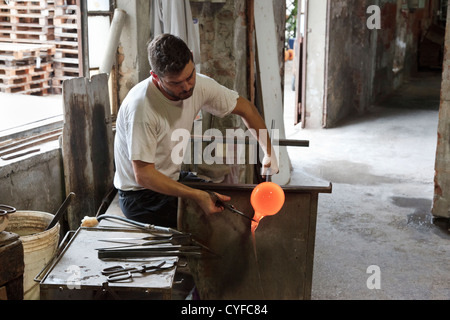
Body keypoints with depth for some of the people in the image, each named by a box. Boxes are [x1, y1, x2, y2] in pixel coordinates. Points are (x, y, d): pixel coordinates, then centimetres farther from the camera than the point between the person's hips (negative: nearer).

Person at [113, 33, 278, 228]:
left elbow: (245, 108, 8)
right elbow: (143, 175, -27)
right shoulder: (141, 106, -30)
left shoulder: (199, 85, -9)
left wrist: (269, 153, 3)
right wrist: (196, 196, -34)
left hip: (173, 179, 7)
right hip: (141, 196, -7)